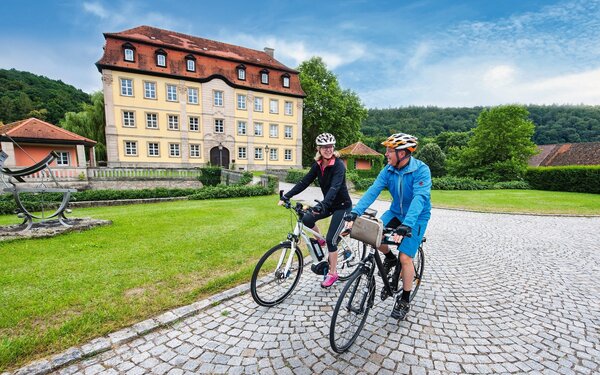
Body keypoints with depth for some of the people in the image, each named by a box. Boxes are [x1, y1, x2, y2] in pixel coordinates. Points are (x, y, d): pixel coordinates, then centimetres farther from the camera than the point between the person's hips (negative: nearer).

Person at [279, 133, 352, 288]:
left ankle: (332, 273, 12)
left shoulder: (338, 165, -22)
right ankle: (320, 240, 16)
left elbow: (335, 187, -37)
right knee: (306, 219, -14)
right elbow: (304, 182, -8)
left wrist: (322, 205, -52)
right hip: (328, 203, 6)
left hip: (342, 205, -6)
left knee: (331, 239, -9)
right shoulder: (318, 165, -4)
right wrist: (286, 196, -17)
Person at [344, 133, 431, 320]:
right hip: (396, 212, 5)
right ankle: (390, 257, 15)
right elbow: (373, 190, -21)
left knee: (405, 258, -9)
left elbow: (419, 198, -37)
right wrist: (356, 211, -36)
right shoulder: (388, 170, -11)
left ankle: (405, 300, 13)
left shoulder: (421, 170, -24)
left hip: (416, 217, -4)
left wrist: (407, 224, -51)